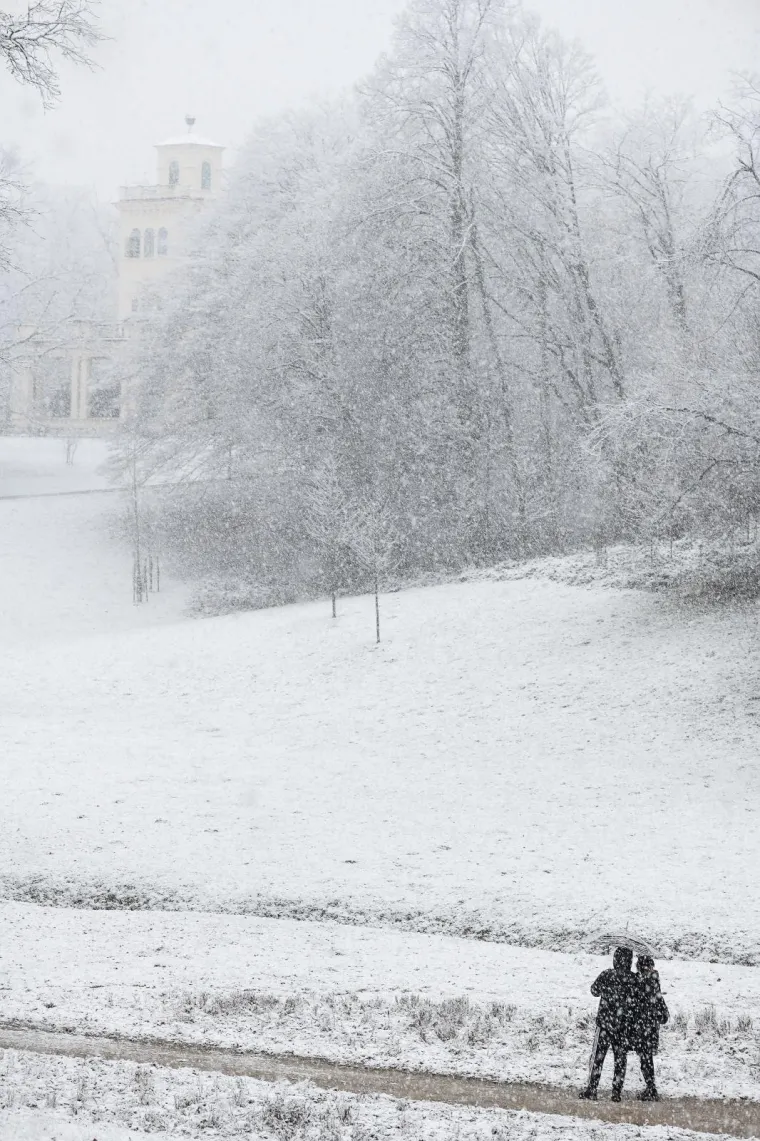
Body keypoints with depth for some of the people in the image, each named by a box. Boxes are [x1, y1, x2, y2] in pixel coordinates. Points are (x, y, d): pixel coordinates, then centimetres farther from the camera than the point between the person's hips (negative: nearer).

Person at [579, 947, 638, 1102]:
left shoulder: (606, 976, -9)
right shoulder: (633, 980, -6)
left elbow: (594, 990, 7)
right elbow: (634, 1003, -5)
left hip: (605, 1022, -1)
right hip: (624, 1025, 1)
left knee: (598, 1056, 5)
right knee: (621, 1058, 10)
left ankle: (592, 1089, 3)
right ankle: (617, 1091, 9)